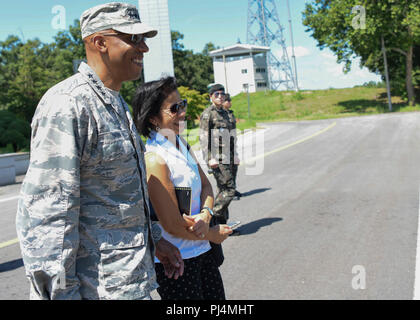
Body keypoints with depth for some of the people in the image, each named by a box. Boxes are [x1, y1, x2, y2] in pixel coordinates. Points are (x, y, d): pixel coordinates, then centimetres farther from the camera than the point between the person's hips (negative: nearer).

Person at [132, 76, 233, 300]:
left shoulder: (182, 144, 5)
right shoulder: (154, 160, -22)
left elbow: (205, 184, 12)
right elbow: (173, 225, -21)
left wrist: (205, 214, -10)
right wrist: (213, 234, -6)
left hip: (201, 251, 8)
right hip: (174, 261, -8)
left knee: (217, 296, 17)